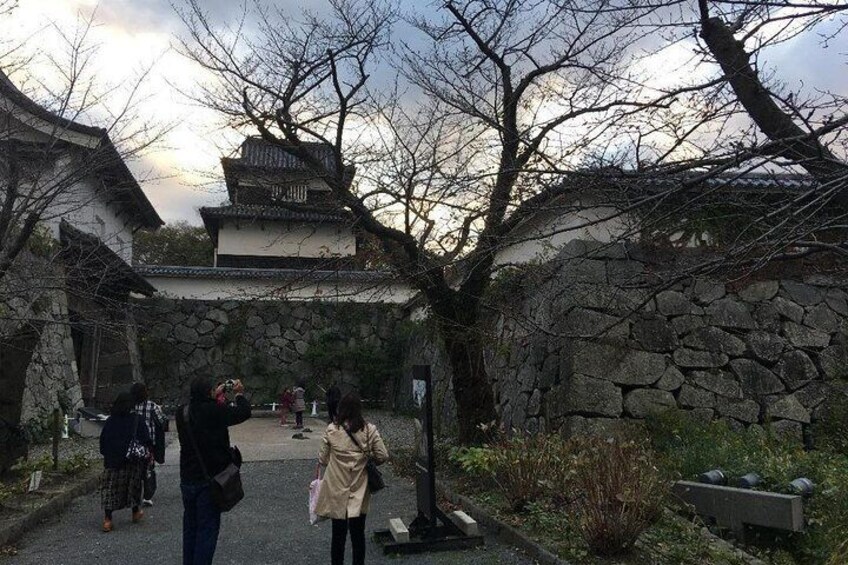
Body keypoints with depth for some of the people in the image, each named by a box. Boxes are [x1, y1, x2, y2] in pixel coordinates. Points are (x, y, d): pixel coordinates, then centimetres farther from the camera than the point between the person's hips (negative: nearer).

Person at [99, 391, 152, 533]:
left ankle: (107, 519, -5)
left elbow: (102, 441, 6)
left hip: (112, 461, 1)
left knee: (110, 486, 4)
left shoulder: (110, 421, 0)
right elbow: (146, 440, -9)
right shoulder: (137, 420, -9)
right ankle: (136, 512, 30)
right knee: (133, 484, 15)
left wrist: (107, 455, 16)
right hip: (133, 461, -1)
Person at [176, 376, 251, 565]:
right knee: (208, 528, 2)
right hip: (208, 480, -7)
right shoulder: (214, 411, -21)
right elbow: (244, 412, -10)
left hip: (187, 480, 7)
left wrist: (214, 398, 20)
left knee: (190, 526, 19)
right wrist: (239, 394, 7)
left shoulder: (182, 412, -2)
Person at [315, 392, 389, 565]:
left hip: (336, 492, 0)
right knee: (358, 534, 14)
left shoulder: (331, 430, -10)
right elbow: (383, 456, -6)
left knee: (338, 535, 13)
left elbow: (322, 460, -2)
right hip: (359, 492, 0)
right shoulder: (369, 430, -10)